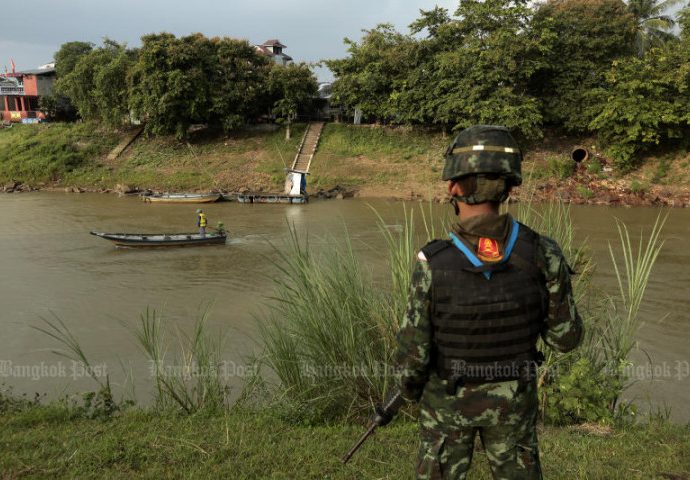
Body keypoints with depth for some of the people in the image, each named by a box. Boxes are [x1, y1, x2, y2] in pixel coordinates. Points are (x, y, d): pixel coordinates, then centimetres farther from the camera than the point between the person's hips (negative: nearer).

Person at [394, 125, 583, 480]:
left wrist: (410, 390, 3)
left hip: (449, 397, -2)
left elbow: (413, 353, -20)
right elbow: (566, 336, -9)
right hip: (513, 397, 2)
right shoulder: (541, 254, -21)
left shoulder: (433, 264, -28)